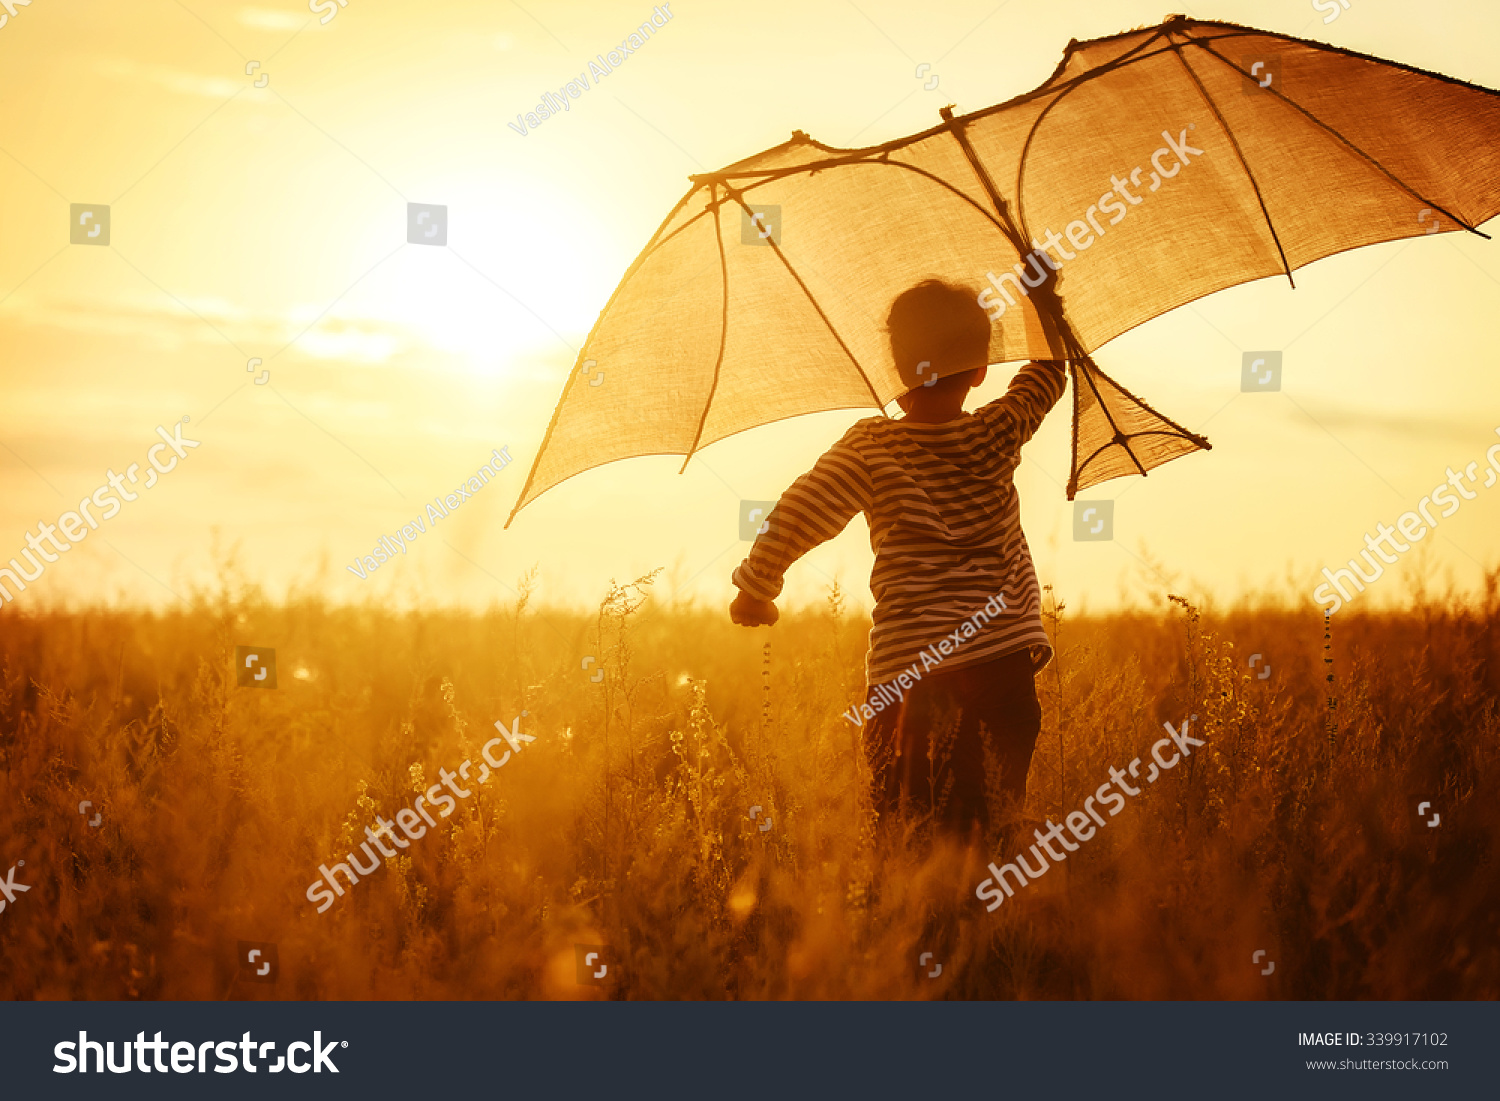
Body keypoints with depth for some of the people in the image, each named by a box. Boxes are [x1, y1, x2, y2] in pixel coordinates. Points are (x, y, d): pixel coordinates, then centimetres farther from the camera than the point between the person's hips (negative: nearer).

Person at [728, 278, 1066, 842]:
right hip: (1002, 664, 2)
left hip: (906, 673, -1)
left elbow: (791, 519, -8)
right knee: (995, 830, 6)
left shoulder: (870, 449, -4)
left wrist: (755, 591, 8)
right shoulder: (996, 436, 1)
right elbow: (1048, 375, 20)